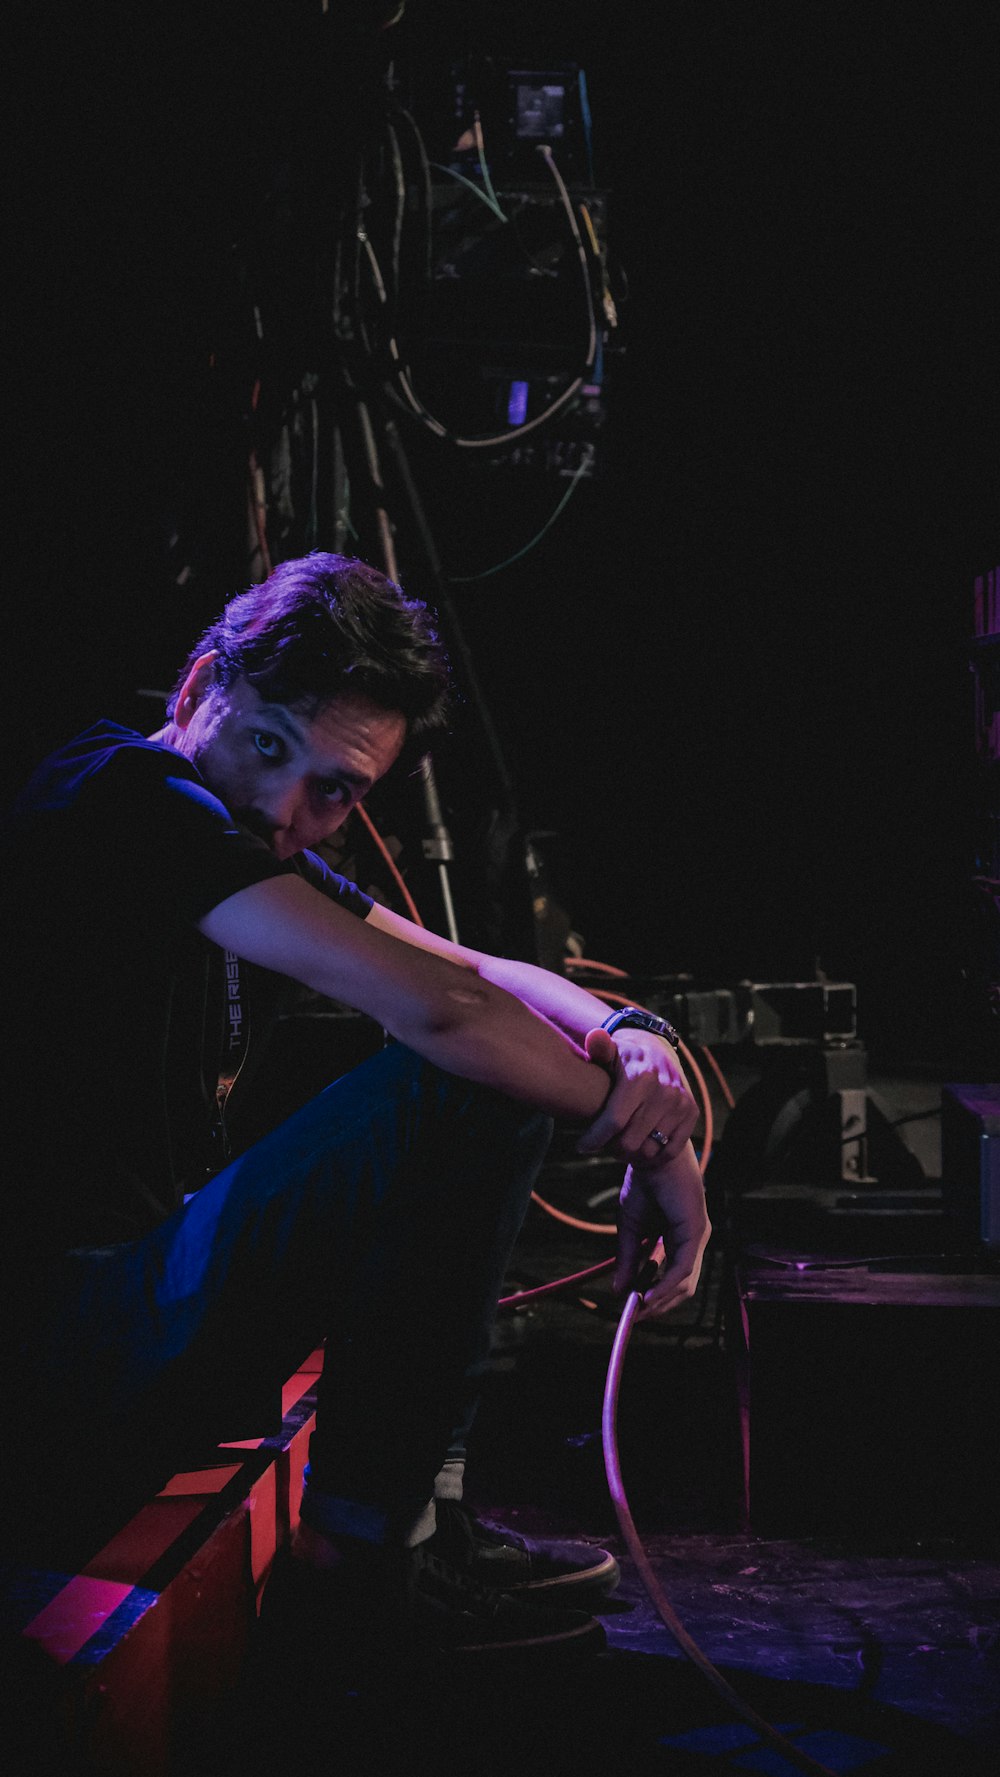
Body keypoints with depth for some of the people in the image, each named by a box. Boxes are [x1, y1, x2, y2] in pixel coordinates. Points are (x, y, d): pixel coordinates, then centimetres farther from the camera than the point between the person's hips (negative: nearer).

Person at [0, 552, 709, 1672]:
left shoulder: (264, 853, 12)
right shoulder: (127, 799, -17)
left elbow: (477, 974, 12)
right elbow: (434, 1007, -25)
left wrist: (628, 1037, -10)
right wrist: (646, 1143, -15)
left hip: (150, 1282, 10)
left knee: (518, 1064, 16)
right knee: (451, 1088, -24)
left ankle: (408, 1495, 13)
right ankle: (368, 1542, -8)